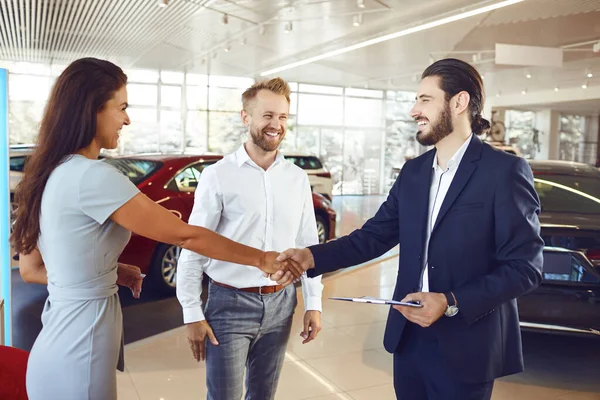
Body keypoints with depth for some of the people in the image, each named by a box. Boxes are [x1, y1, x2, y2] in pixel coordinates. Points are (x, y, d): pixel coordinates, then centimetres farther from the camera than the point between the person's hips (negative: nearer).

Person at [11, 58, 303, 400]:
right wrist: (260, 258, -9)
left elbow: (31, 269, 12)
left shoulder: (51, 174, 6)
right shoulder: (92, 176, -23)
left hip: (62, 344, 9)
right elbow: (184, 235, -20)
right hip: (79, 356, -9)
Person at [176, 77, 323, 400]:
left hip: (280, 303, 4)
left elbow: (308, 245, 8)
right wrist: (192, 313, -8)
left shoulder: (298, 179, 3)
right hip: (230, 303, -3)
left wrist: (313, 303, 5)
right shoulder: (218, 175, -9)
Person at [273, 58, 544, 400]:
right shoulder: (413, 172, 7)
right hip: (409, 337, 6)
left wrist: (452, 304, -22)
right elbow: (373, 236, 5)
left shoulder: (504, 170, -12)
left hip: (465, 345, -5)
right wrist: (311, 257, -8)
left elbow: (525, 267, -13)